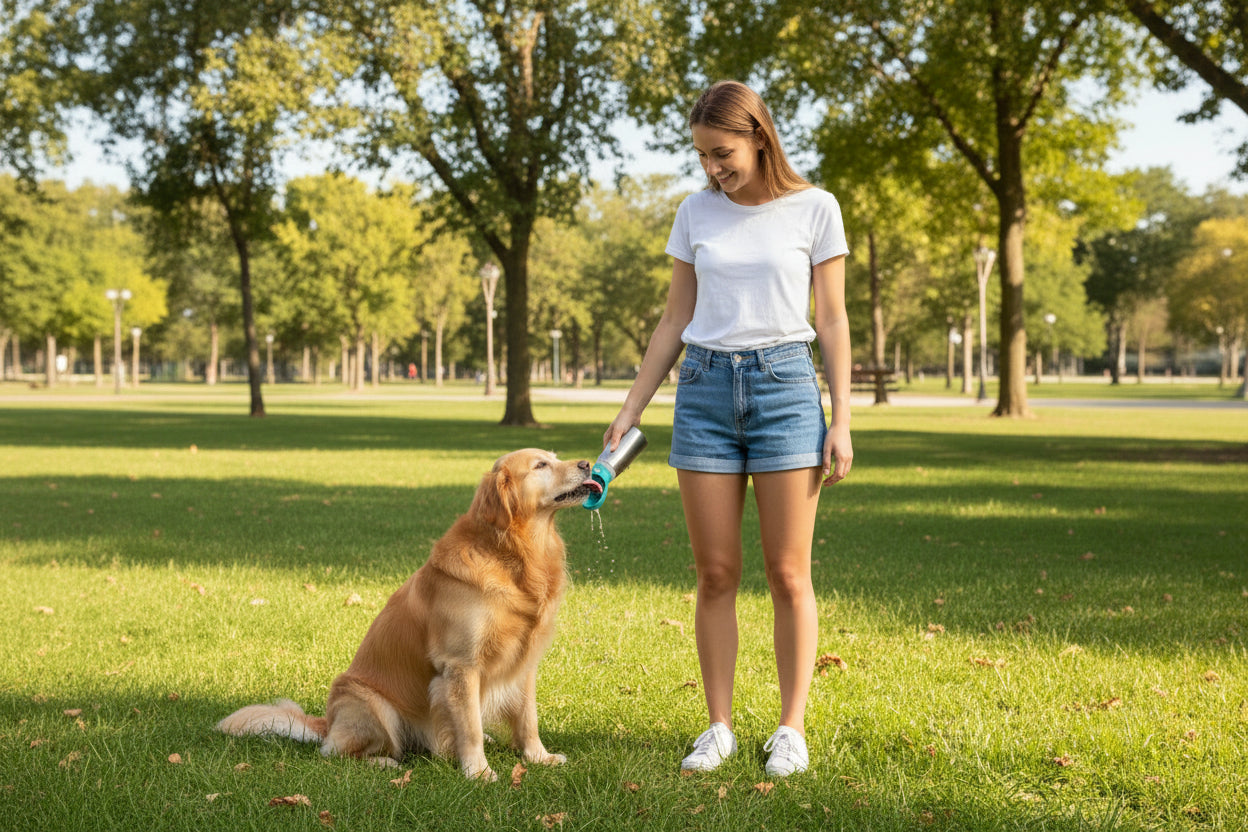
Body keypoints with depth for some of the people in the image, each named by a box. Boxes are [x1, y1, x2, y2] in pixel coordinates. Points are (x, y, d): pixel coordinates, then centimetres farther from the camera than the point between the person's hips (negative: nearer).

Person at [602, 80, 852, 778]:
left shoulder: (814, 209, 1)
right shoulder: (697, 213, 8)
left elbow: (832, 320, 2)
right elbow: (675, 321, 13)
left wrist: (841, 422, -3)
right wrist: (632, 408, 9)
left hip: (784, 385, -2)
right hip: (705, 387, 3)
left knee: (788, 573, -1)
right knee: (716, 574, 3)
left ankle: (792, 728, 9)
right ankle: (719, 726, 12)